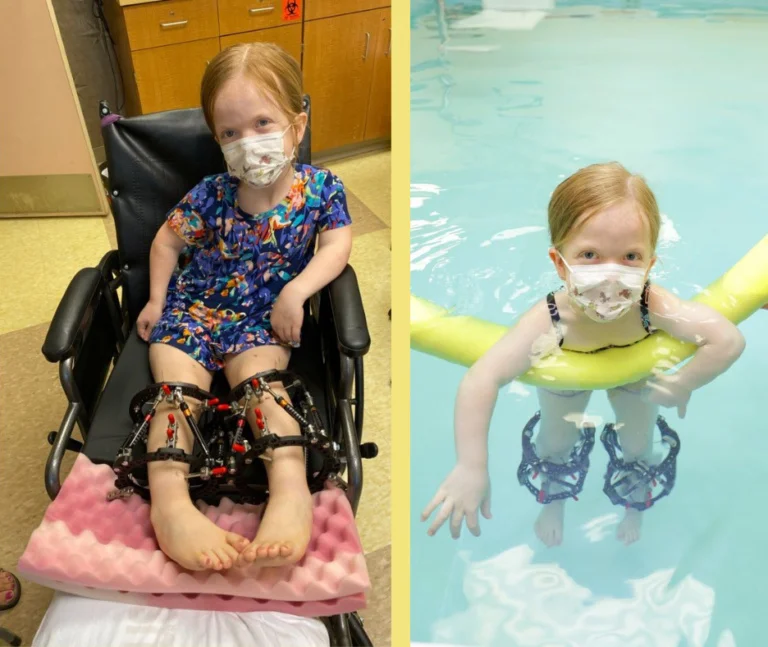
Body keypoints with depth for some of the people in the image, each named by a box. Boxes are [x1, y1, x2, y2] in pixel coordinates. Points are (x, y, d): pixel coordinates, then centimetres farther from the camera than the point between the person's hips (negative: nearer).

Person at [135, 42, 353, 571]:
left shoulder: (321, 188, -5)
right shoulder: (211, 196, -6)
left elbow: (337, 244, -9)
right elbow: (167, 239, 9)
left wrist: (296, 291, -22)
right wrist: (157, 299, 6)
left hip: (266, 318, -1)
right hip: (192, 309, 2)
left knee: (260, 377, -30)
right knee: (179, 386, -23)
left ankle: (292, 490, -47)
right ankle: (171, 502, -39)